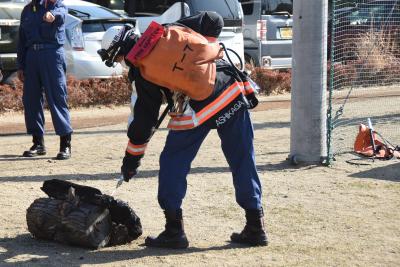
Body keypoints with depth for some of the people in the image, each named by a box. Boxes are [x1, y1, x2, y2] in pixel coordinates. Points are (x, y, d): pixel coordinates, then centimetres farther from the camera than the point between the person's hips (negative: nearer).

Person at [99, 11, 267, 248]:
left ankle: (174, 231, 14)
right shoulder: (172, 30, 10)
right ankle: (255, 227, 17)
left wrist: (131, 159, 15)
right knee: (244, 161, 12)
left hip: (198, 109, -5)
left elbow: (144, 120, 5)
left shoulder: (143, 70, 0)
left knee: (173, 164, 12)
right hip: (234, 93, 5)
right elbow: (214, 21, 14)